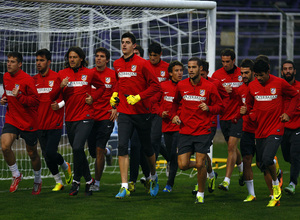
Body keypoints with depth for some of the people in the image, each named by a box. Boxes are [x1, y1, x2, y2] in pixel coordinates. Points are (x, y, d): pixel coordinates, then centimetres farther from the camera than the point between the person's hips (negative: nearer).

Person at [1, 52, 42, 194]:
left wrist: (19, 97, -30)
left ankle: (37, 180, 32)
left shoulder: (27, 80, -17)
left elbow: (35, 100, -17)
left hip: (28, 122, -4)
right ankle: (16, 175, 3)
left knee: (32, 153, 9)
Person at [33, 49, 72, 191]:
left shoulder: (57, 78, -7)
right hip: (40, 124, 5)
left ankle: (65, 166, 17)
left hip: (55, 124, -5)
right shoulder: (33, 80, 7)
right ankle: (58, 182, 21)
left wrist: (59, 105, -14)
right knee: (46, 155, 5)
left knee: (50, 153, -14)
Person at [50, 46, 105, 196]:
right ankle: (88, 180, 26)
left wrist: (93, 98, 3)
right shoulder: (62, 74, 6)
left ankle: (76, 181, -9)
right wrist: (61, 86, -14)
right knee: (77, 150, 11)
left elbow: (101, 87, 20)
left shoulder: (89, 73, 3)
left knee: (77, 147, -21)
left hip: (85, 117, -4)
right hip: (69, 119, 4)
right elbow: (52, 97, 5)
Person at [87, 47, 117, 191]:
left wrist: (115, 108, -10)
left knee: (99, 150, -11)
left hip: (106, 117, -4)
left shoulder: (113, 75, -2)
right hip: (91, 117, 4)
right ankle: (108, 151, 47)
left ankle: (97, 183, -1)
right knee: (93, 152, 10)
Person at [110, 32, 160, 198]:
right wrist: (115, 94, 11)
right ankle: (124, 187, -15)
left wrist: (138, 97, -17)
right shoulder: (117, 64, 7)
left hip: (141, 112, -3)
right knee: (122, 147, -12)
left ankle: (153, 176, 39)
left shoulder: (142, 64, -9)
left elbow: (155, 85, -9)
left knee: (147, 147, 11)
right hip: (124, 113, 3)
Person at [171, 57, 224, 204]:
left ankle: (200, 193, 13)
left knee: (200, 164, -7)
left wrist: (209, 108, -15)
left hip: (203, 131, -3)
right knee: (183, 165, -5)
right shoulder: (181, 85, 4)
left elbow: (219, 106, 4)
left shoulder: (209, 87, -3)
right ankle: (200, 165, 29)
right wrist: (174, 115, 5)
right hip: (185, 130, 3)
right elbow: (175, 102, 23)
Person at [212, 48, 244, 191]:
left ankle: (226, 181, -17)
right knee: (232, 147, 14)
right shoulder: (217, 75, 1)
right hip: (224, 116, 3)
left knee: (232, 146, -14)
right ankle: (242, 170, 42)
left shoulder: (242, 74, -1)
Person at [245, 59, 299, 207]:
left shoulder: (279, 83, -6)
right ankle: (274, 197, 19)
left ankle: (276, 183, 7)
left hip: (275, 129, -5)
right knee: (261, 164, 6)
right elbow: (249, 104, 22)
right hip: (260, 131, 5)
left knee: (267, 159, -23)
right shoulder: (252, 86, 4)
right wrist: (253, 115, 3)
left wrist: (288, 113, -2)